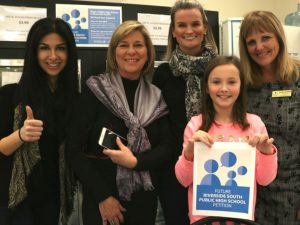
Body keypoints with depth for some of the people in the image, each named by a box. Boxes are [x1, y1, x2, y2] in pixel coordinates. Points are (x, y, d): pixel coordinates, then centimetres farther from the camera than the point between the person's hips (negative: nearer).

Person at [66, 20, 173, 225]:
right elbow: (75, 149, -9)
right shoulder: (96, 90, -7)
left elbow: (167, 148, 0)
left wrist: (135, 161, -18)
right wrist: (102, 196, -13)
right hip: (101, 200, -3)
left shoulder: (157, 97, 3)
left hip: (145, 200, 3)